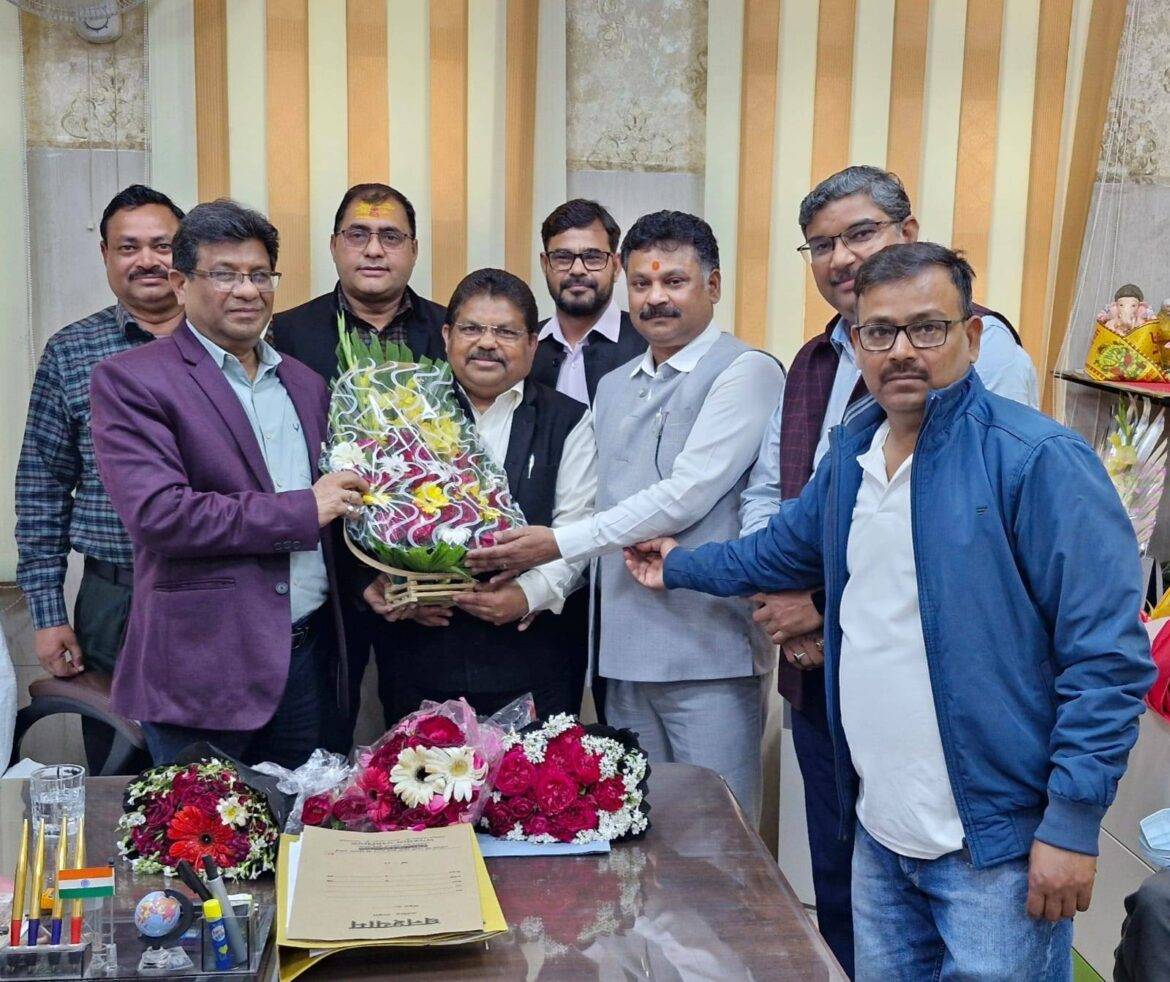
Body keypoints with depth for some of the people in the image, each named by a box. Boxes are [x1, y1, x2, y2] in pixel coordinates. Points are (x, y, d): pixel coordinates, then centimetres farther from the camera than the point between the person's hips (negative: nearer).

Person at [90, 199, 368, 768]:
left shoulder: (305, 383, 13)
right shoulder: (130, 381, -6)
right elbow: (155, 513, -19)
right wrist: (301, 511, -16)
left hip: (307, 654, 5)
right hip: (203, 667, -5)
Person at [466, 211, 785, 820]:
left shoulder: (745, 372, -7)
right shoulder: (613, 388, 17)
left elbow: (686, 496, -15)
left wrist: (560, 543, -12)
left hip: (709, 653, -6)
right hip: (626, 652, 7)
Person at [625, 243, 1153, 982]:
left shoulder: (1038, 461, -15)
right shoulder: (853, 452, 6)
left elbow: (1107, 656, -17)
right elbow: (787, 548, 25)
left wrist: (1072, 823, -18)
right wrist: (681, 568, 32)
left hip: (995, 843, -6)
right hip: (879, 832, 7)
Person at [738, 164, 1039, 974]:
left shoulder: (978, 347, -13)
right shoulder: (815, 362, 12)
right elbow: (765, 494, 16)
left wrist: (828, 606, -16)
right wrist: (778, 598, -3)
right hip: (817, 671, 7)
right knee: (837, 884, 20)